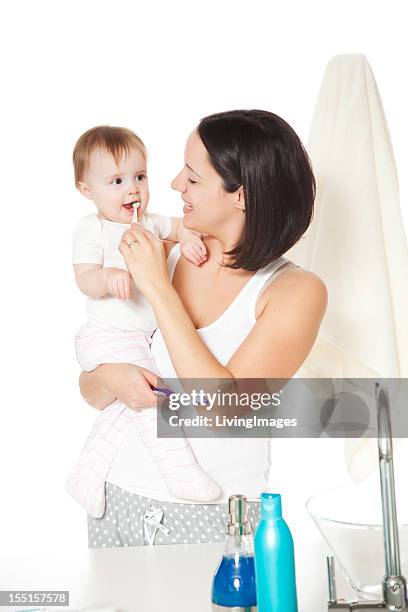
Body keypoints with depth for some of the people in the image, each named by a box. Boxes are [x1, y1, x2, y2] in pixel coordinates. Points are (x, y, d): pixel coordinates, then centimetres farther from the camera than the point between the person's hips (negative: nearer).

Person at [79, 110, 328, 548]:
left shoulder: (297, 291, -9)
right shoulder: (157, 259, 2)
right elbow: (91, 392, 9)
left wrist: (158, 289, -17)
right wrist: (111, 379, -15)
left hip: (210, 516, -3)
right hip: (117, 497, 4)